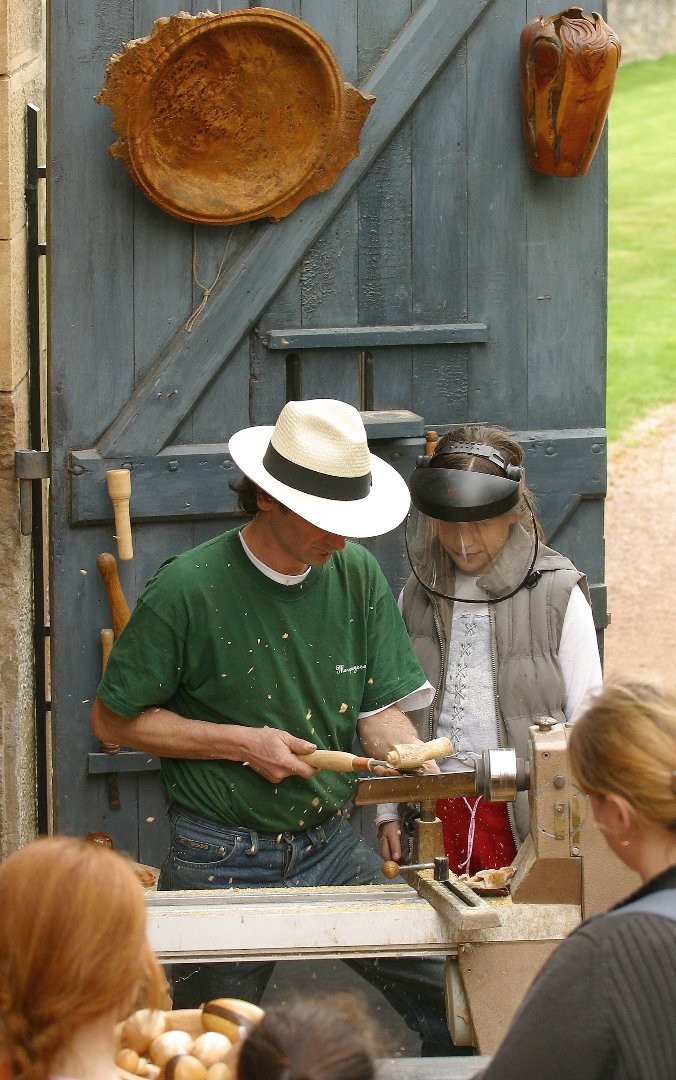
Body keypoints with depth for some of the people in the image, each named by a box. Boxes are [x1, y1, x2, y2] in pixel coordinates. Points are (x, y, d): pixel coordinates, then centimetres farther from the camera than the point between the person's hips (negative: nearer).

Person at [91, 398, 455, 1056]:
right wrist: (241, 742, -15)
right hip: (221, 863, -3)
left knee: (454, 996, -6)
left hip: (332, 850, 4)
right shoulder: (188, 589, -13)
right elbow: (112, 721, -7)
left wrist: (427, 771, -18)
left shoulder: (357, 576, 1)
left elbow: (381, 710, 3)